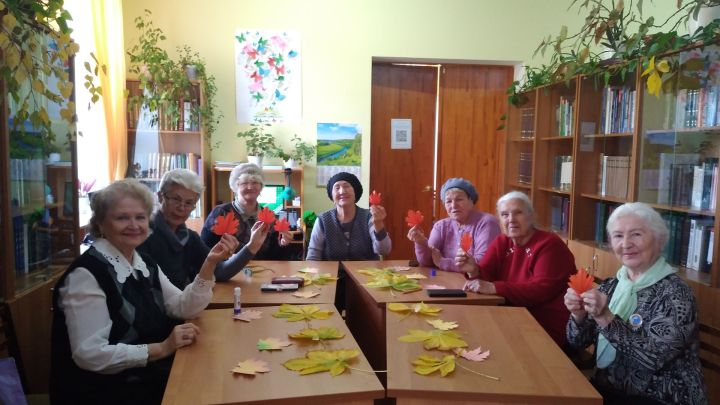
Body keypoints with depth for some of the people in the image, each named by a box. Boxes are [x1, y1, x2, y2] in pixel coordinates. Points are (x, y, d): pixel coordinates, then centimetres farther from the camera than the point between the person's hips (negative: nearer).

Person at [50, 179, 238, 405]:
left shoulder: (144, 263, 7)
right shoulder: (87, 274, -16)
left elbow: (183, 308, 3)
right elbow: (90, 355, -21)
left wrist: (210, 263, -8)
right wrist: (161, 348, -23)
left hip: (149, 378, 7)